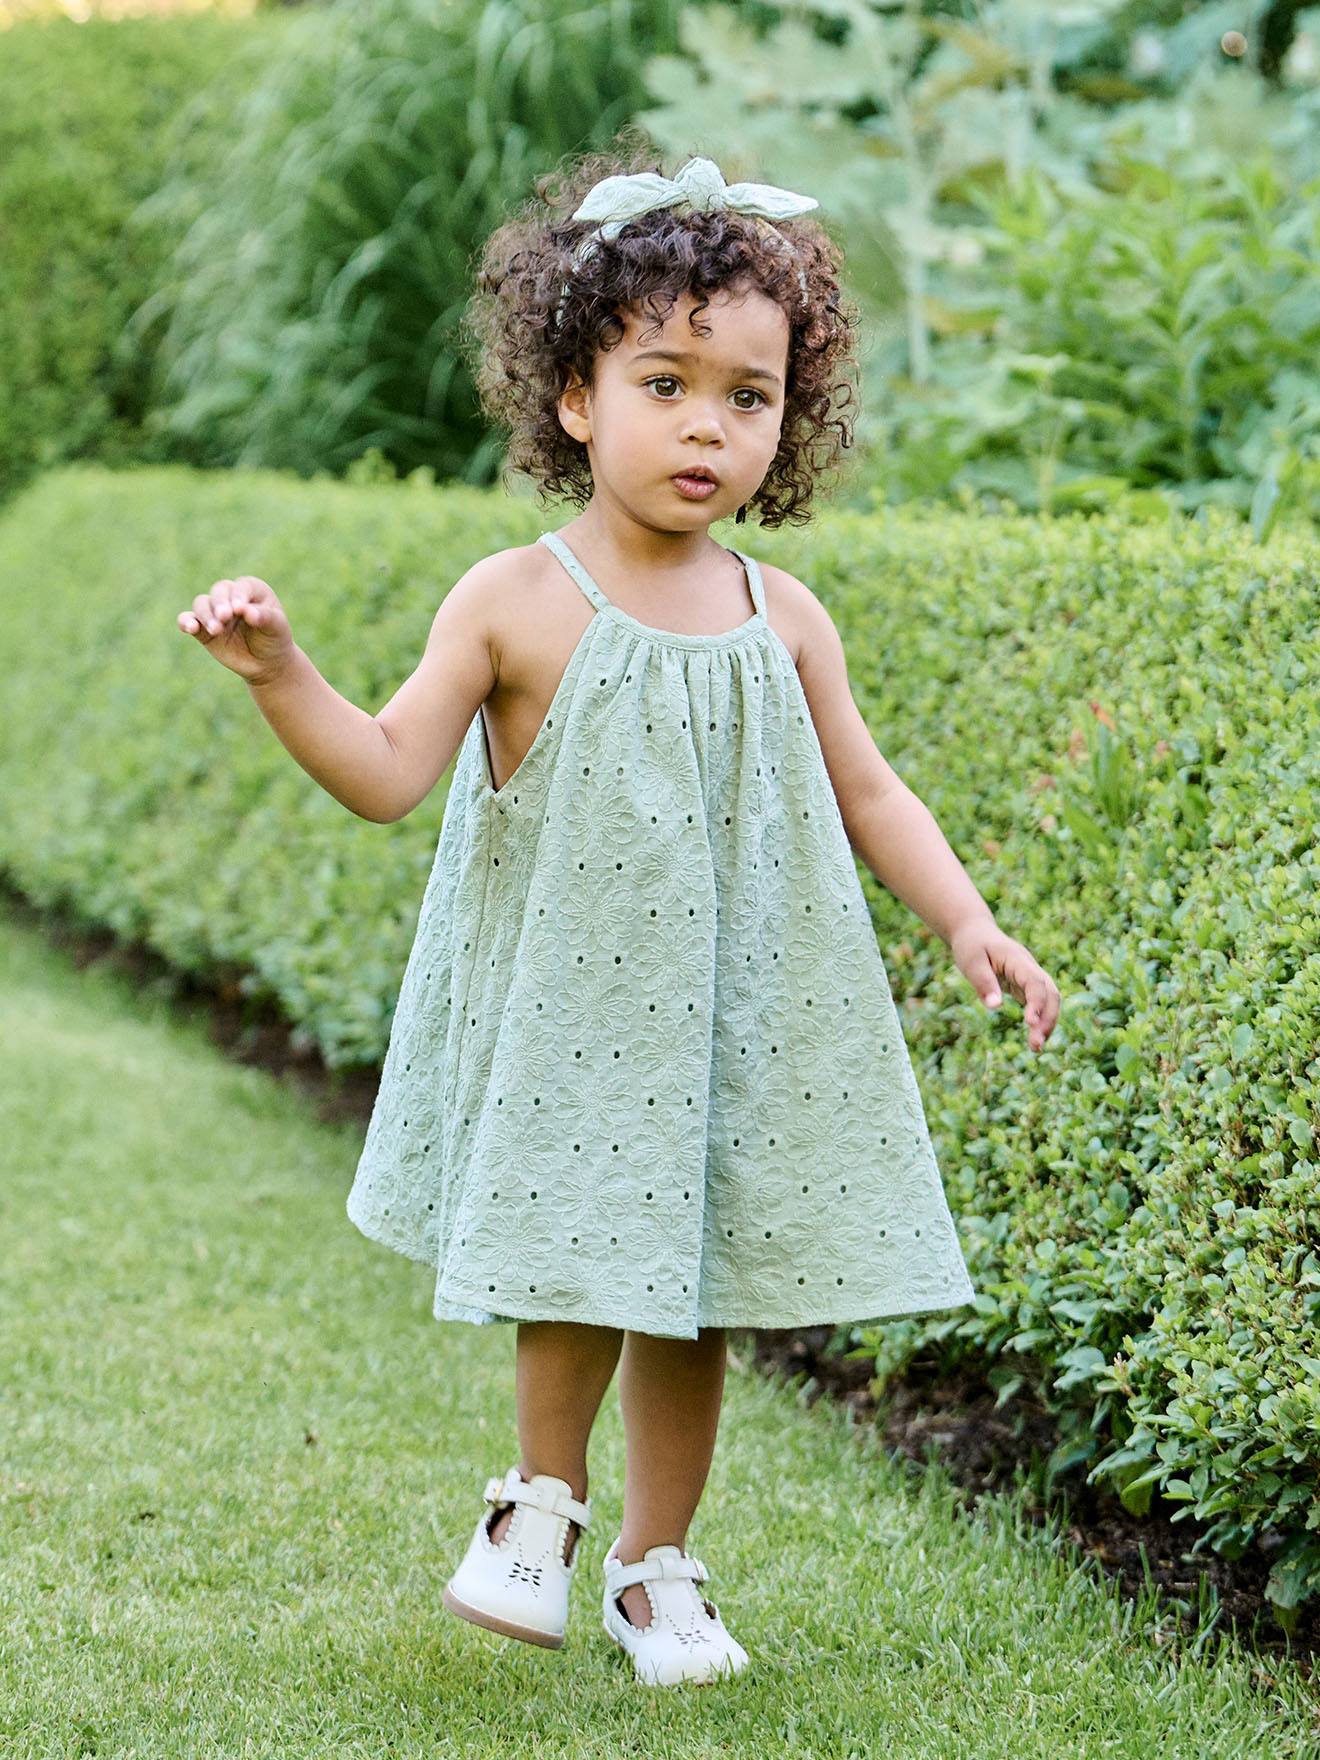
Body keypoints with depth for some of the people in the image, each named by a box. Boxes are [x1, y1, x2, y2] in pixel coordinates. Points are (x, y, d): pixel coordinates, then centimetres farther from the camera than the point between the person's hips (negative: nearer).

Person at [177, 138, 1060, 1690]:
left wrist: (965, 922, 1)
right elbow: (389, 774, -11)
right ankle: (543, 1497, 23)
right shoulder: (516, 603, -7)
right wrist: (279, 674, -25)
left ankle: (656, 1562, 29)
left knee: (693, 1297, 10)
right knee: (581, 1272, -7)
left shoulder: (781, 618, 2)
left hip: (736, 1009, 3)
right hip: (568, 1009, -3)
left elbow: (865, 793, 11)